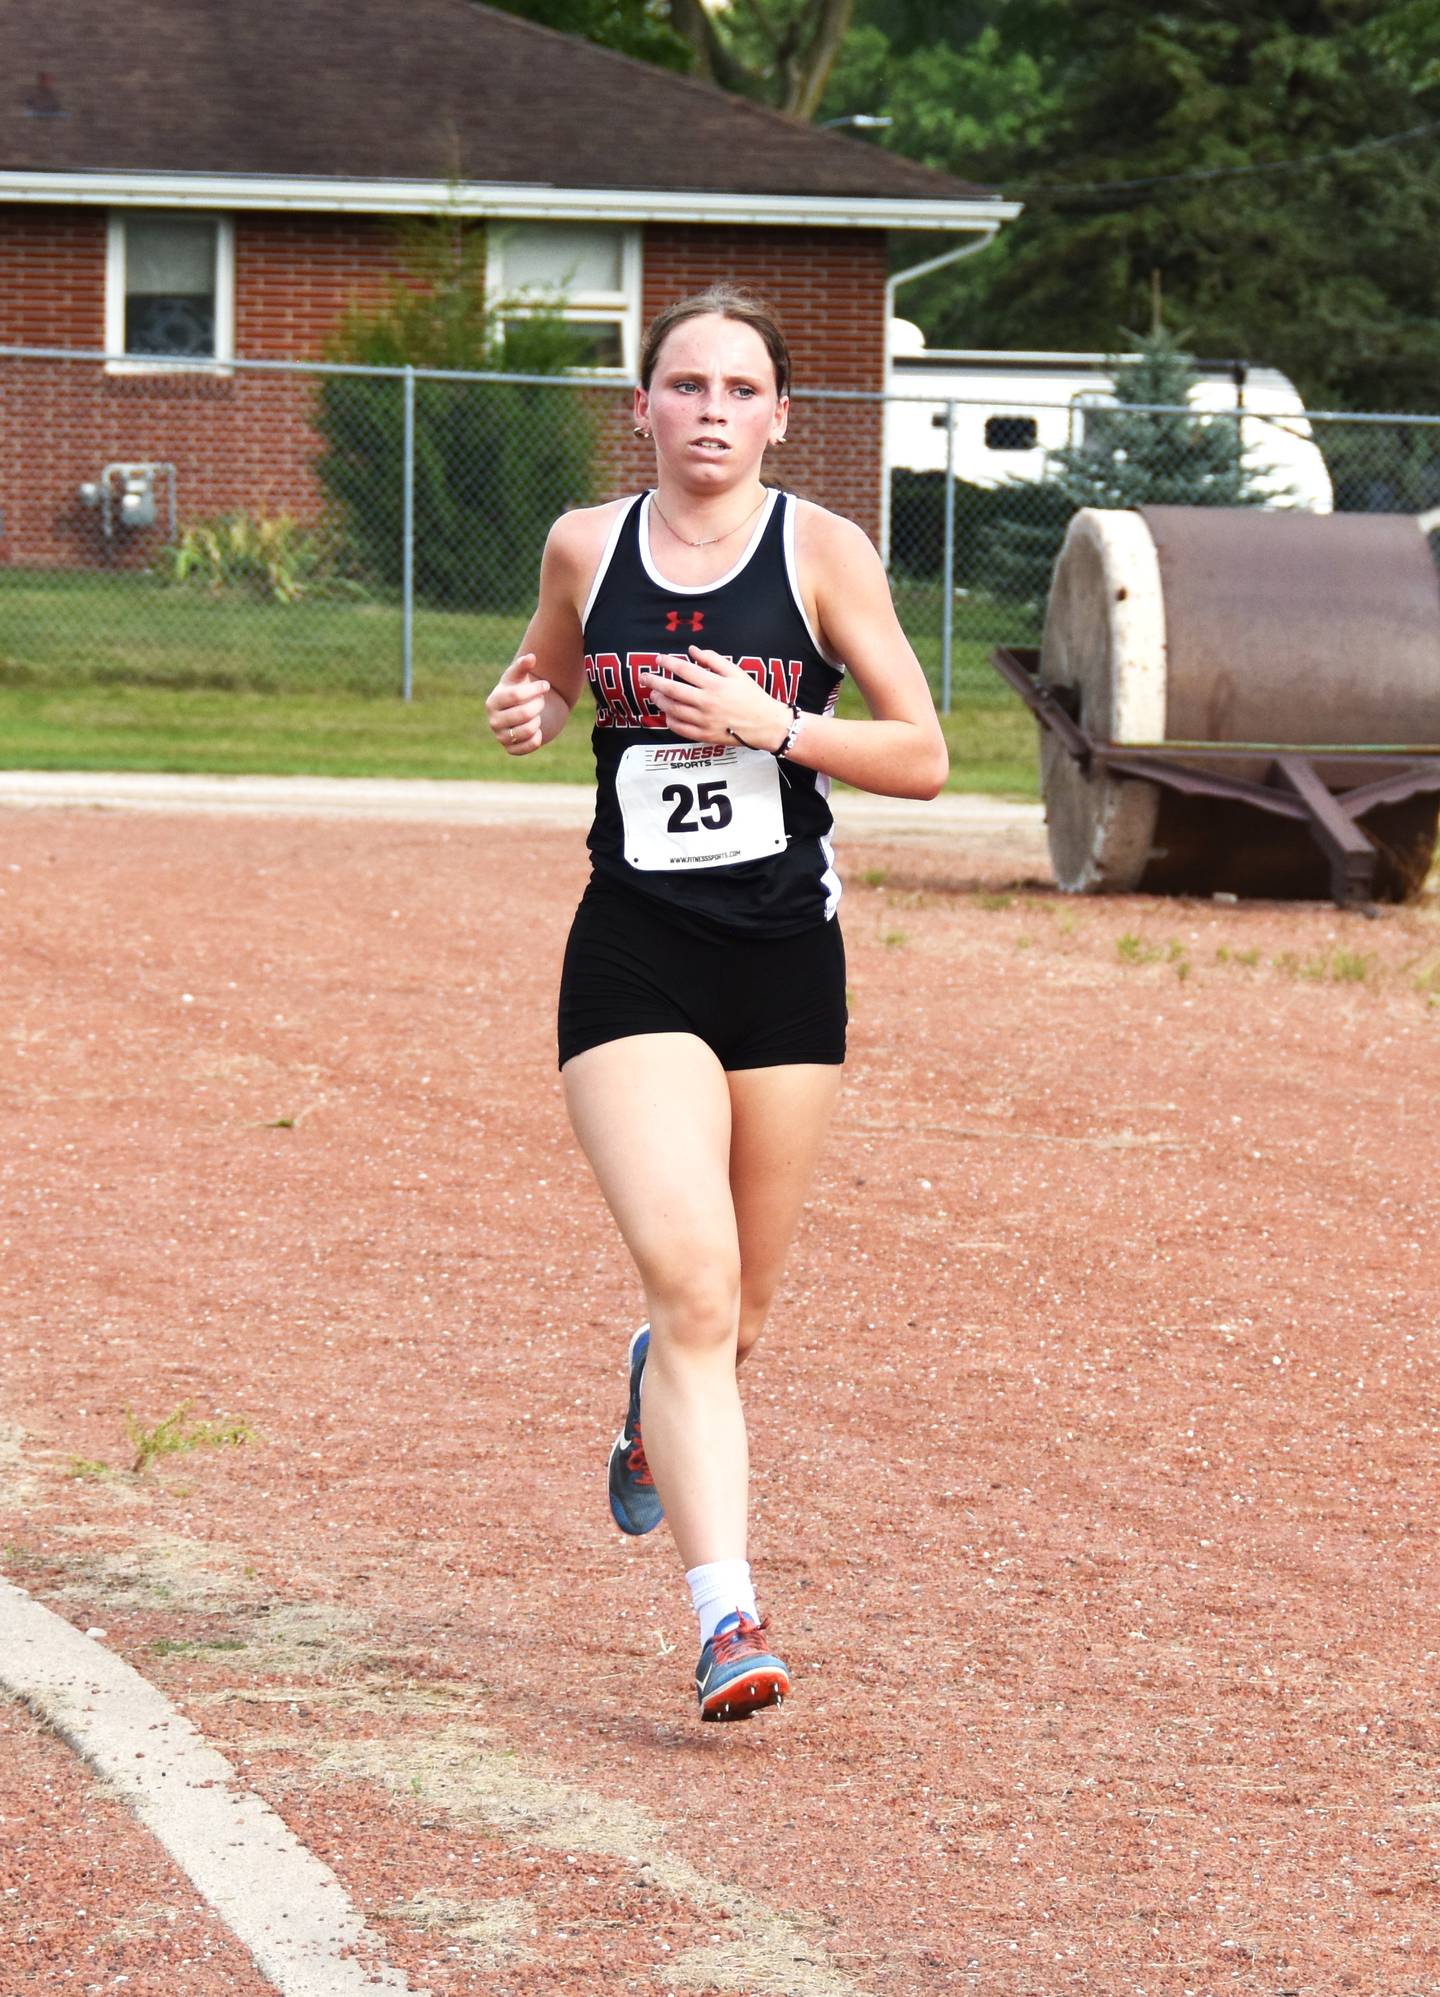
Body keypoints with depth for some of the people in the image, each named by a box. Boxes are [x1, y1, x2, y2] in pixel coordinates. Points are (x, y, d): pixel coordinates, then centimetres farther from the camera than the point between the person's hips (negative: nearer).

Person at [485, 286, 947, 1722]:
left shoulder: (821, 551, -2)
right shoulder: (586, 547, 4)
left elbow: (923, 756, -2)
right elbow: (547, 669, 25)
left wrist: (769, 725, -16)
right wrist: (528, 705, 1)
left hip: (786, 957, 0)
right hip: (632, 957, 0)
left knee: (737, 1308, 12)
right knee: (691, 1279, -18)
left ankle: (658, 1405, 49)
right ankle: (726, 1616, -19)